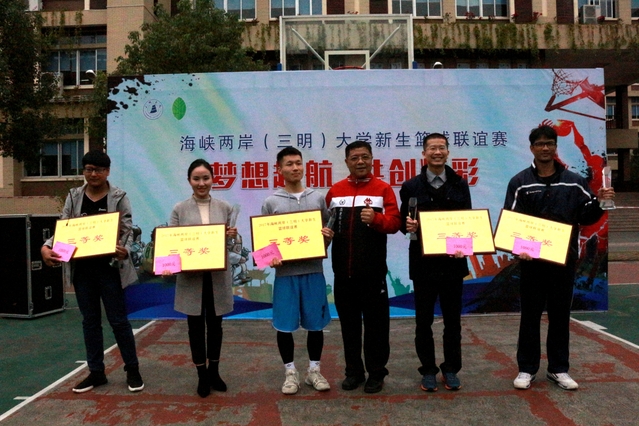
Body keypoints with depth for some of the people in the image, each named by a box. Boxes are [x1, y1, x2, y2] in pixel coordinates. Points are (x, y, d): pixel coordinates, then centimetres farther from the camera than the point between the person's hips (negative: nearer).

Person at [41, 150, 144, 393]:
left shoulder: (119, 197, -4)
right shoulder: (74, 197, 6)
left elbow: (127, 231, -8)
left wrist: (124, 251, -30)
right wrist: (46, 247, -16)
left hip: (109, 267, -4)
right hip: (82, 268, 4)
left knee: (118, 319, 2)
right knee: (90, 321, 12)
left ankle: (132, 370, 16)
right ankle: (96, 372, 24)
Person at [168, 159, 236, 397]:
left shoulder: (225, 208, 4)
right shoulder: (179, 209, 0)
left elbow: (232, 241, 8)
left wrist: (233, 235, -14)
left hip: (218, 276, 1)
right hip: (190, 276, -1)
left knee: (215, 324, 13)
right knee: (196, 326, 8)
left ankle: (214, 371, 29)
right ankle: (202, 375, 23)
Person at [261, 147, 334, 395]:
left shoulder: (317, 198, 6)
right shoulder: (271, 202, 2)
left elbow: (328, 231, 13)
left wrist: (328, 237, -10)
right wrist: (270, 258, -14)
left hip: (313, 270, 2)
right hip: (285, 272, -1)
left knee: (316, 324, 10)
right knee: (284, 325, 5)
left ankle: (314, 370, 26)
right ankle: (290, 372, 23)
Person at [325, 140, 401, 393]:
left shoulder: (383, 189, 0)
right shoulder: (335, 191, 10)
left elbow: (394, 222, -9)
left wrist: (376, 219, -27)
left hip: (373, 270, -3)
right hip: (343, 270, 3)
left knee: (375, 322, 6)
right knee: (348, 322, 13)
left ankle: (376, 373, 20)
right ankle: (353, 371, 26)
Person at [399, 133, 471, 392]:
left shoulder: (460, 185, 8)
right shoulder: (411, 187, 3)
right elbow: (403, 223, 2)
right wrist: (408, 226, -20)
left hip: (453, 262, 2)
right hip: (423, 263, -1)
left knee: (452, 320, 10)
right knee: (424, 321, 7)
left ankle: (451, 370, 25)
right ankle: (428, 371, 21)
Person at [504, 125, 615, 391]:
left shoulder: (574, 181, 6)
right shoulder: (520, 182, 1)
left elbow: (585, 217, 7)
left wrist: (599, 202, -13)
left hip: (564, 260, 2)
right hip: (531, 260, -1)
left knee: (560, 315, 11)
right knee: (530, 315, 6)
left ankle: (558, 369, 23)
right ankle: (527, 369, 18)